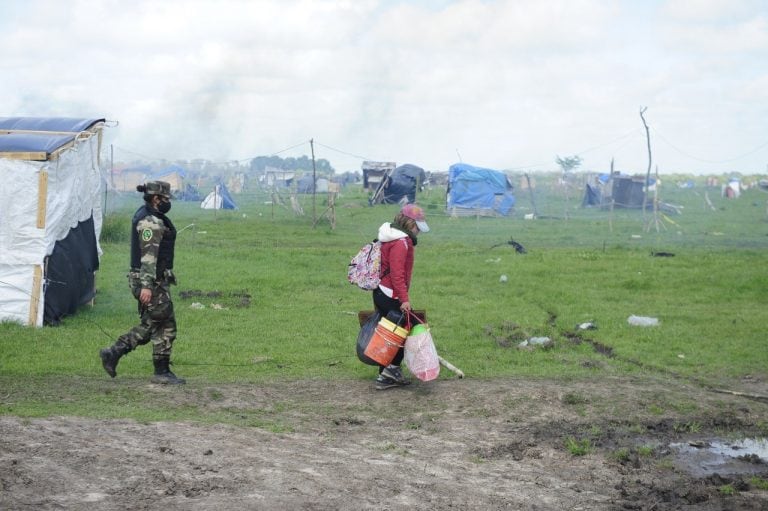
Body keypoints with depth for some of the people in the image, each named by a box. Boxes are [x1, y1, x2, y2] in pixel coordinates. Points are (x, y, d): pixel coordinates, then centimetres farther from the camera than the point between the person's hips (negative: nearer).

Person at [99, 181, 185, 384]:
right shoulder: (151, 222, -17)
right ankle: (162, 372, 6)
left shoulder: (146, 217, 16)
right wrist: (147, 286, -29)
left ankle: (113, 352, 10)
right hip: (152, 282, -10)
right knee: (165, 326, -1)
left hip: (150, 281, 10)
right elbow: (148, 255, -24)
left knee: (150, 325, 15)